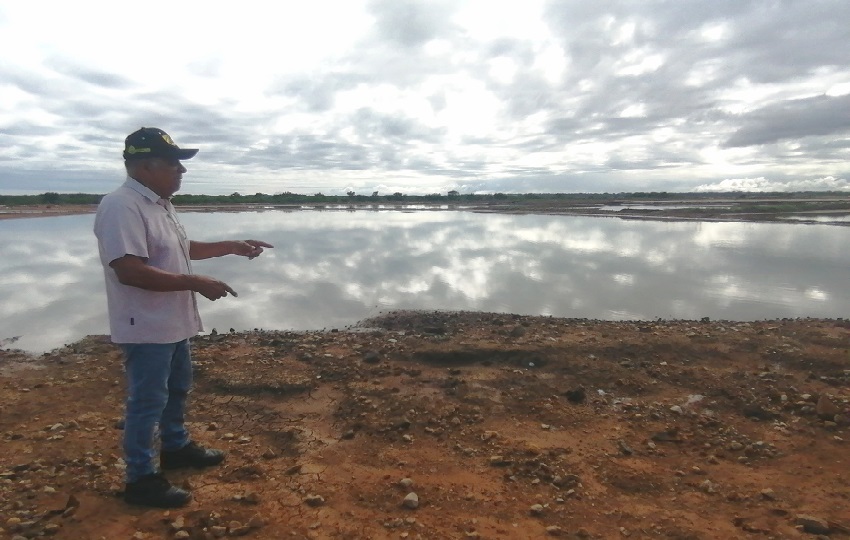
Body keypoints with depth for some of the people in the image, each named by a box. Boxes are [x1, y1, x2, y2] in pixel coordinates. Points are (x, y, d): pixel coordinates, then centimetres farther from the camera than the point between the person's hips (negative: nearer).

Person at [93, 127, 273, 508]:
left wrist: (232, 246, 14)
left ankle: (176, 447, 42)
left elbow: (182, 249, 22)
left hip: (173, 322, 10)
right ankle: (141, 478, 19)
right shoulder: (121, 207, -22)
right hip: (146, 327, -10)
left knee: (176, 389, 23)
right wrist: (196, 283, -28)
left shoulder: (160, 204, 9)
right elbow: (129, 271, -30)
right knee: (147, 401, 3)